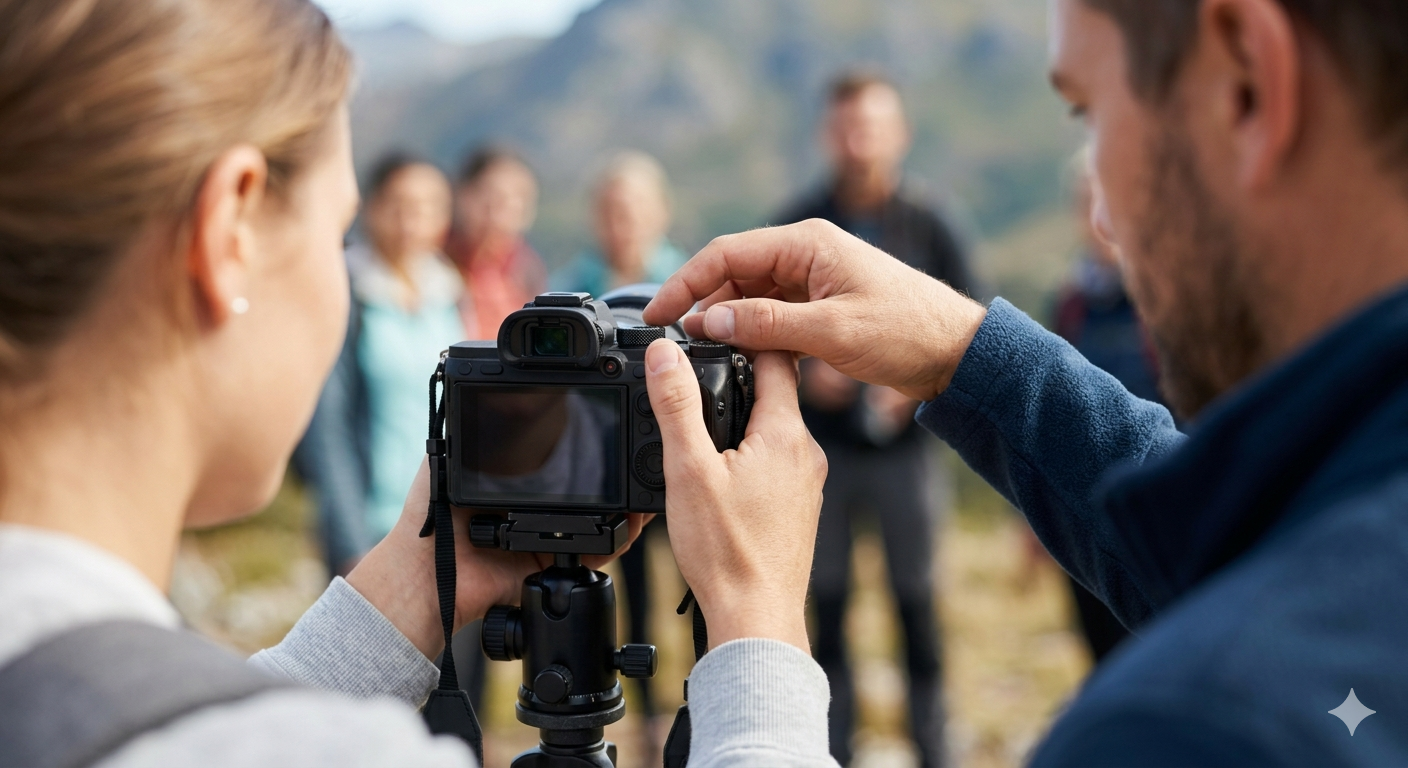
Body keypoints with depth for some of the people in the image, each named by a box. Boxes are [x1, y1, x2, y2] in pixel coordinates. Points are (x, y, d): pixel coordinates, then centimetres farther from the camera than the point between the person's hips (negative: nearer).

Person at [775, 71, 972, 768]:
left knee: (916, 603, 4)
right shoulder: (795, 229, 4)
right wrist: (803, 371, -10)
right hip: (820, 448, 1)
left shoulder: (925, 228, 1)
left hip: (902, 444, -1)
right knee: (826, 607, 7)